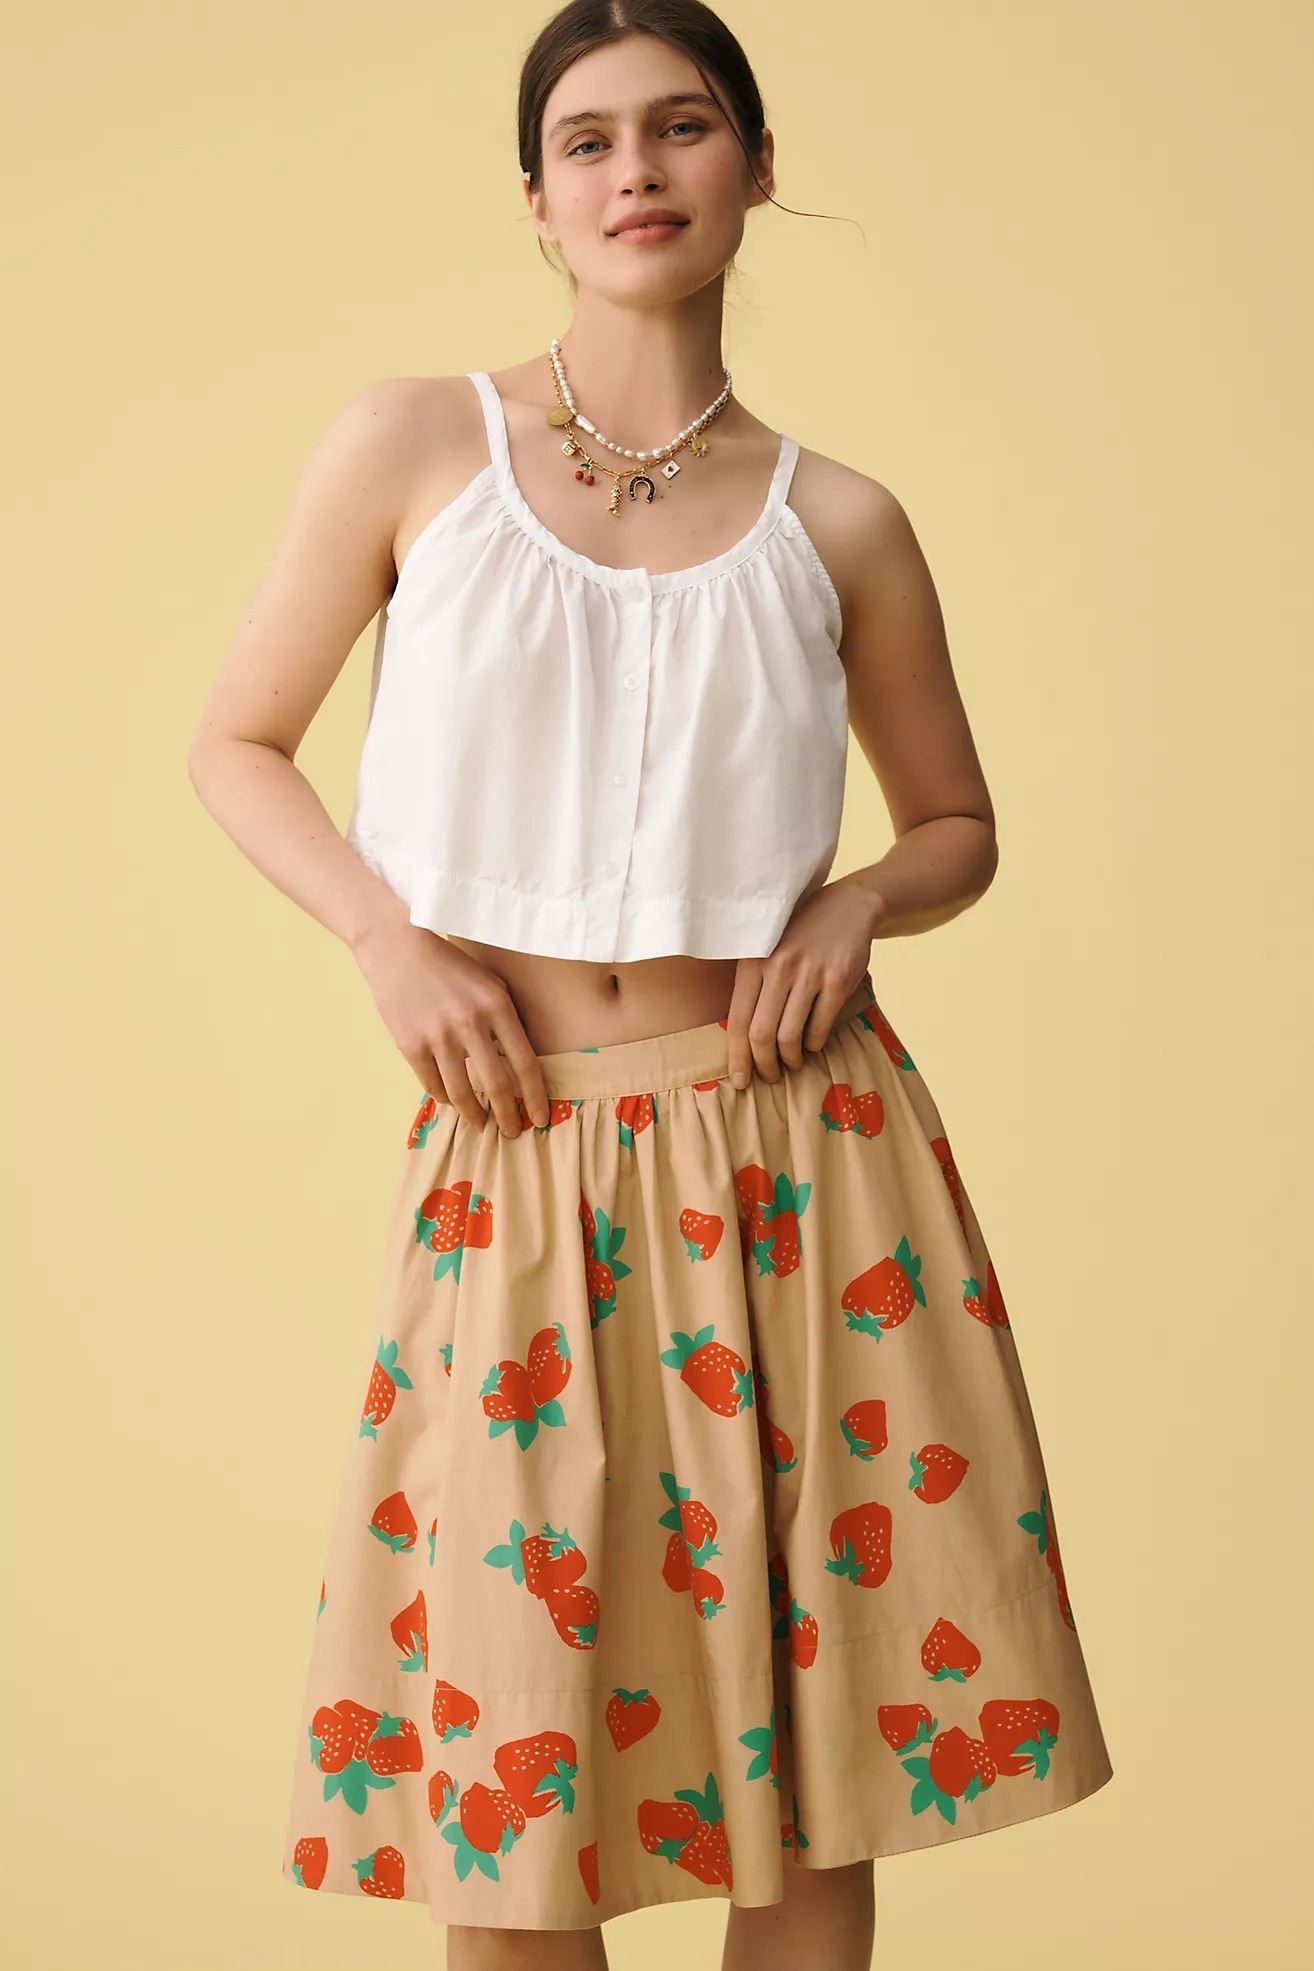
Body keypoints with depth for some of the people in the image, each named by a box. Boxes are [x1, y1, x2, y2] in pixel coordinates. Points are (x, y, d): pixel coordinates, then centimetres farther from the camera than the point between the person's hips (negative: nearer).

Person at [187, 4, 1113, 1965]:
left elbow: (960, 824, 16)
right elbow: (237, 743, 8)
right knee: (504, 1797, 3)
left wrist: (857, 903, -5)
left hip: (796, 1157, 1)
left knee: (815, 1741, 6)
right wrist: (388, 937, -7)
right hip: (518, 1162, -1)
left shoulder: (838, 523, 4)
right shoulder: (414, 444, 1)